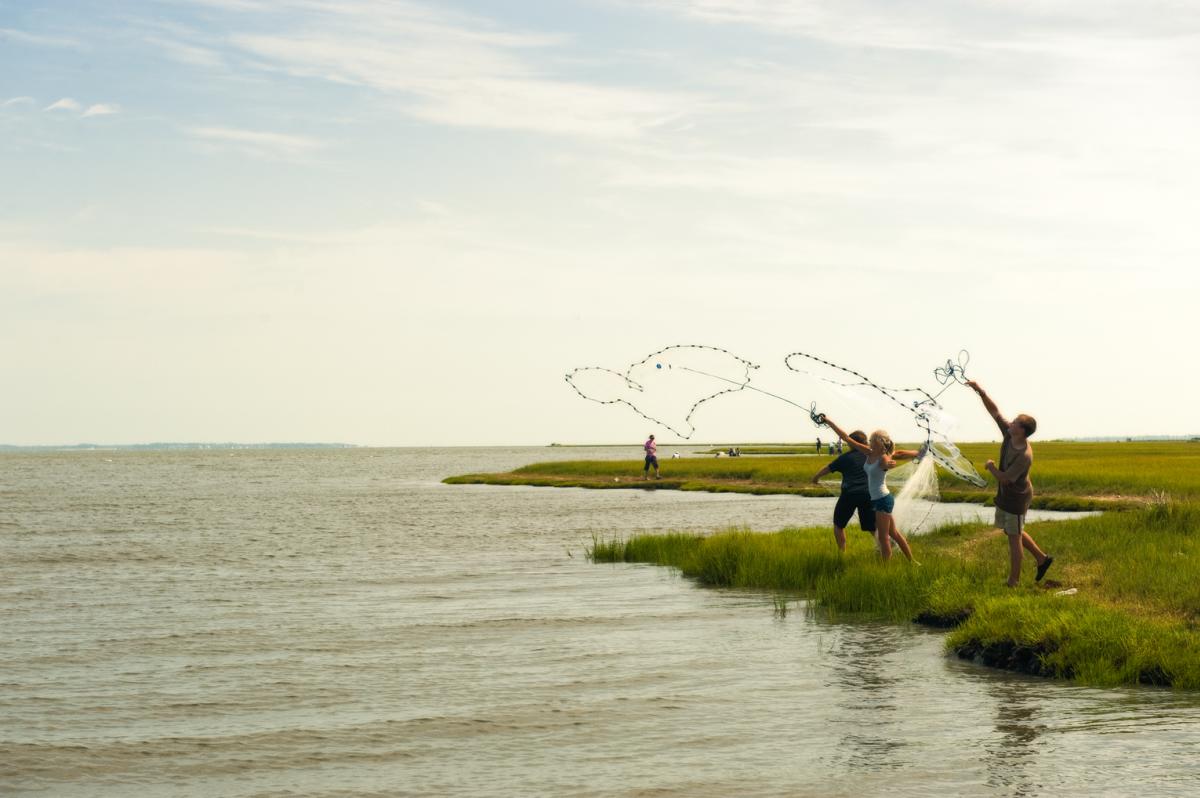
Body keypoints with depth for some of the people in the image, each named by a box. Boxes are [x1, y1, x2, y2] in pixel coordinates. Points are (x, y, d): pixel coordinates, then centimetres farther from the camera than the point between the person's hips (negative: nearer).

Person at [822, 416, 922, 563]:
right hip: (877, 499, 9)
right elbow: (847, 439, 3)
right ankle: (912, 561, 28)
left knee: (883, 537, -2)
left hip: (883, 500, -9)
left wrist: (890, 464, -54)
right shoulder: (869, 453, 3)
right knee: (893, 533, 18)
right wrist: (830, 423, 2)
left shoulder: (884, 458, -14)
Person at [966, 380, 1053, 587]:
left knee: (1014, 537, 3)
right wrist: (980, 391, -20)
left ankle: (1013, 582, 14)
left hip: (1017, 498, -8)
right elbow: (994, 411, -10)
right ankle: (1042, 559, 35)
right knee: (1013, 531, 22)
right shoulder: (1009, 433, -12)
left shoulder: (1024, 456, -33)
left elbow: (1004, 477, -28)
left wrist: (991, 467, -10)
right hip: (1005, 494, 8)